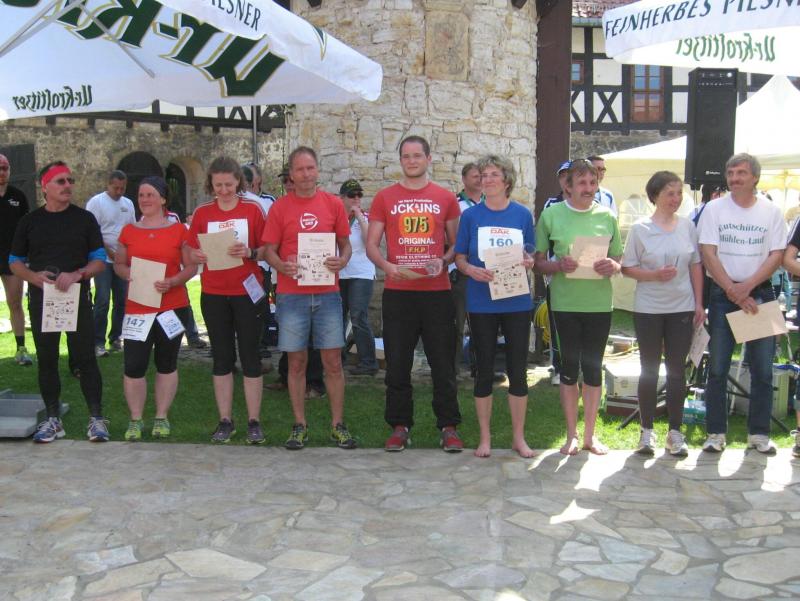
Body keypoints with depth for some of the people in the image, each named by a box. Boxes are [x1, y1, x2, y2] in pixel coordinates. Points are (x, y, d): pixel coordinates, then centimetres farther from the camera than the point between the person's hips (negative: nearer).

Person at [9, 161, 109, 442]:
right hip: (41, 300, 2)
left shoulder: (84, 218, 4)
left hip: (78, 298, -2)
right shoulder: (29, 221, 8)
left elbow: (100, 260, 2)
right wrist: (34, 276, -11)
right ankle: (53, 419, 18)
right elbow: (15, 261, 10)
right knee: (47, 360, 8)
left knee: (85, 358, -3)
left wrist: (77, 274, -17)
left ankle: (96, 418, 3)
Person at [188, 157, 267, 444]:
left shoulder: (253, 209, 0)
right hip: (213, 295, 2)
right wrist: (199, 256, -14)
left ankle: (254, 422, 9)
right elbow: (191, 253, 8)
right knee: (222, 357, 7)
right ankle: (225, 421, 15)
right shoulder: (202, 213, 5)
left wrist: (249, 252, -19)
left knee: (250, 356, 1)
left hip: (247, 292, -2)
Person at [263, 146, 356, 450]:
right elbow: (269, 250, 3)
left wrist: (342, 261, -11)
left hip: (327, 293, 1)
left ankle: (337, 425, 13)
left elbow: (345, 244, 11)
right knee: (297, 362, 5)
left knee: (333, 361, 2)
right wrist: (283, 266, -18)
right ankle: (299, 425, 15)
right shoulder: (280, 207, 3)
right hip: (292, 295, -1)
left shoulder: (333, 204, 6)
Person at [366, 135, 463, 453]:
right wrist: (387, 266, -14)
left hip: (437, 291, 0)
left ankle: (449, 427, 15)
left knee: (443, 363, 4)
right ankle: (399, 426, 18)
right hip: (397, 292, 0)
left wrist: (443, 261, -10)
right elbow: (371, 245, 5)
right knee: (397, 363, 6)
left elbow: (457, 243, 11)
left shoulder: (446, 198, 7)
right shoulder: (384, 198, 6)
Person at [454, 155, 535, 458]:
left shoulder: (522, 214, 4)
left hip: (517, 301, 1)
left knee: (518, 369, 5)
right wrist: (471, 269, -18)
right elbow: (460, 258, 3)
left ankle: (518, 437, 19)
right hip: (481, 303, -1)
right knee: (484, 369, 6)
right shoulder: (471, 215, 2)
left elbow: (530, 256, 10)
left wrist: (529, 262, -12)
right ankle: (485, 438, 18)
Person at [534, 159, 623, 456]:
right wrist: (559, 266, -18)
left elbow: (619, 260, 11)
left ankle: (590, 434, 21)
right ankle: (572, 434, 18)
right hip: (565, 303, -2)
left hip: (599, 303, 2)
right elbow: (539, 262, 2)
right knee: (569, 365, 4)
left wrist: (612, 266, -12)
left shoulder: (607, 217, 6)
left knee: (593, 367, 9)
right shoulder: (551, 215, 0)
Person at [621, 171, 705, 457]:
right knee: (649, 370, 6)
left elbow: (696, 266, 8)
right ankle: (647, 431, 17)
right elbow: (627, 268, -4)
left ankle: (675, 431, 17)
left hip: (682, 308, 2)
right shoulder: (640, 229, -5)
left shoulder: (688, 226, 3)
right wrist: (655, 275, -20)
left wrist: (699, 303, 4)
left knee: (677, 369, 7)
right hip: (648, 309, -2)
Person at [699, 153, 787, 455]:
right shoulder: (714, 209, 1)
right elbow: (708, 253, -5)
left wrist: (747, 286, -13)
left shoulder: (771, 211, 4)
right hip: (723, 294, -1)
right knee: (717, 368, 1)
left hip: (760, 293, 1)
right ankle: (716, 432, 9)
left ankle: (758, 433, 14)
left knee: (762, 369, 3)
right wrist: (732, 290, -12)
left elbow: (777, 255, -1)